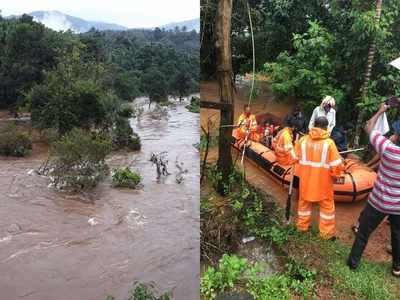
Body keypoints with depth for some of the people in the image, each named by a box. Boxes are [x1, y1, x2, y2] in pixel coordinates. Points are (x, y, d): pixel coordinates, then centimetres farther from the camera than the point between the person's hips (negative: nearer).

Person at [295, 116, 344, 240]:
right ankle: (327, 233, 23)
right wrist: (336, 174, 5)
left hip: (306, 179, 3)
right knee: (327, 205, 14)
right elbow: (336, 164, -14)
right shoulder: (329, 143, -16)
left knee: (305, 202, 20)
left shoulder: (303, 140, -7)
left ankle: (302, 226, 34)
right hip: (323, 181, -3)